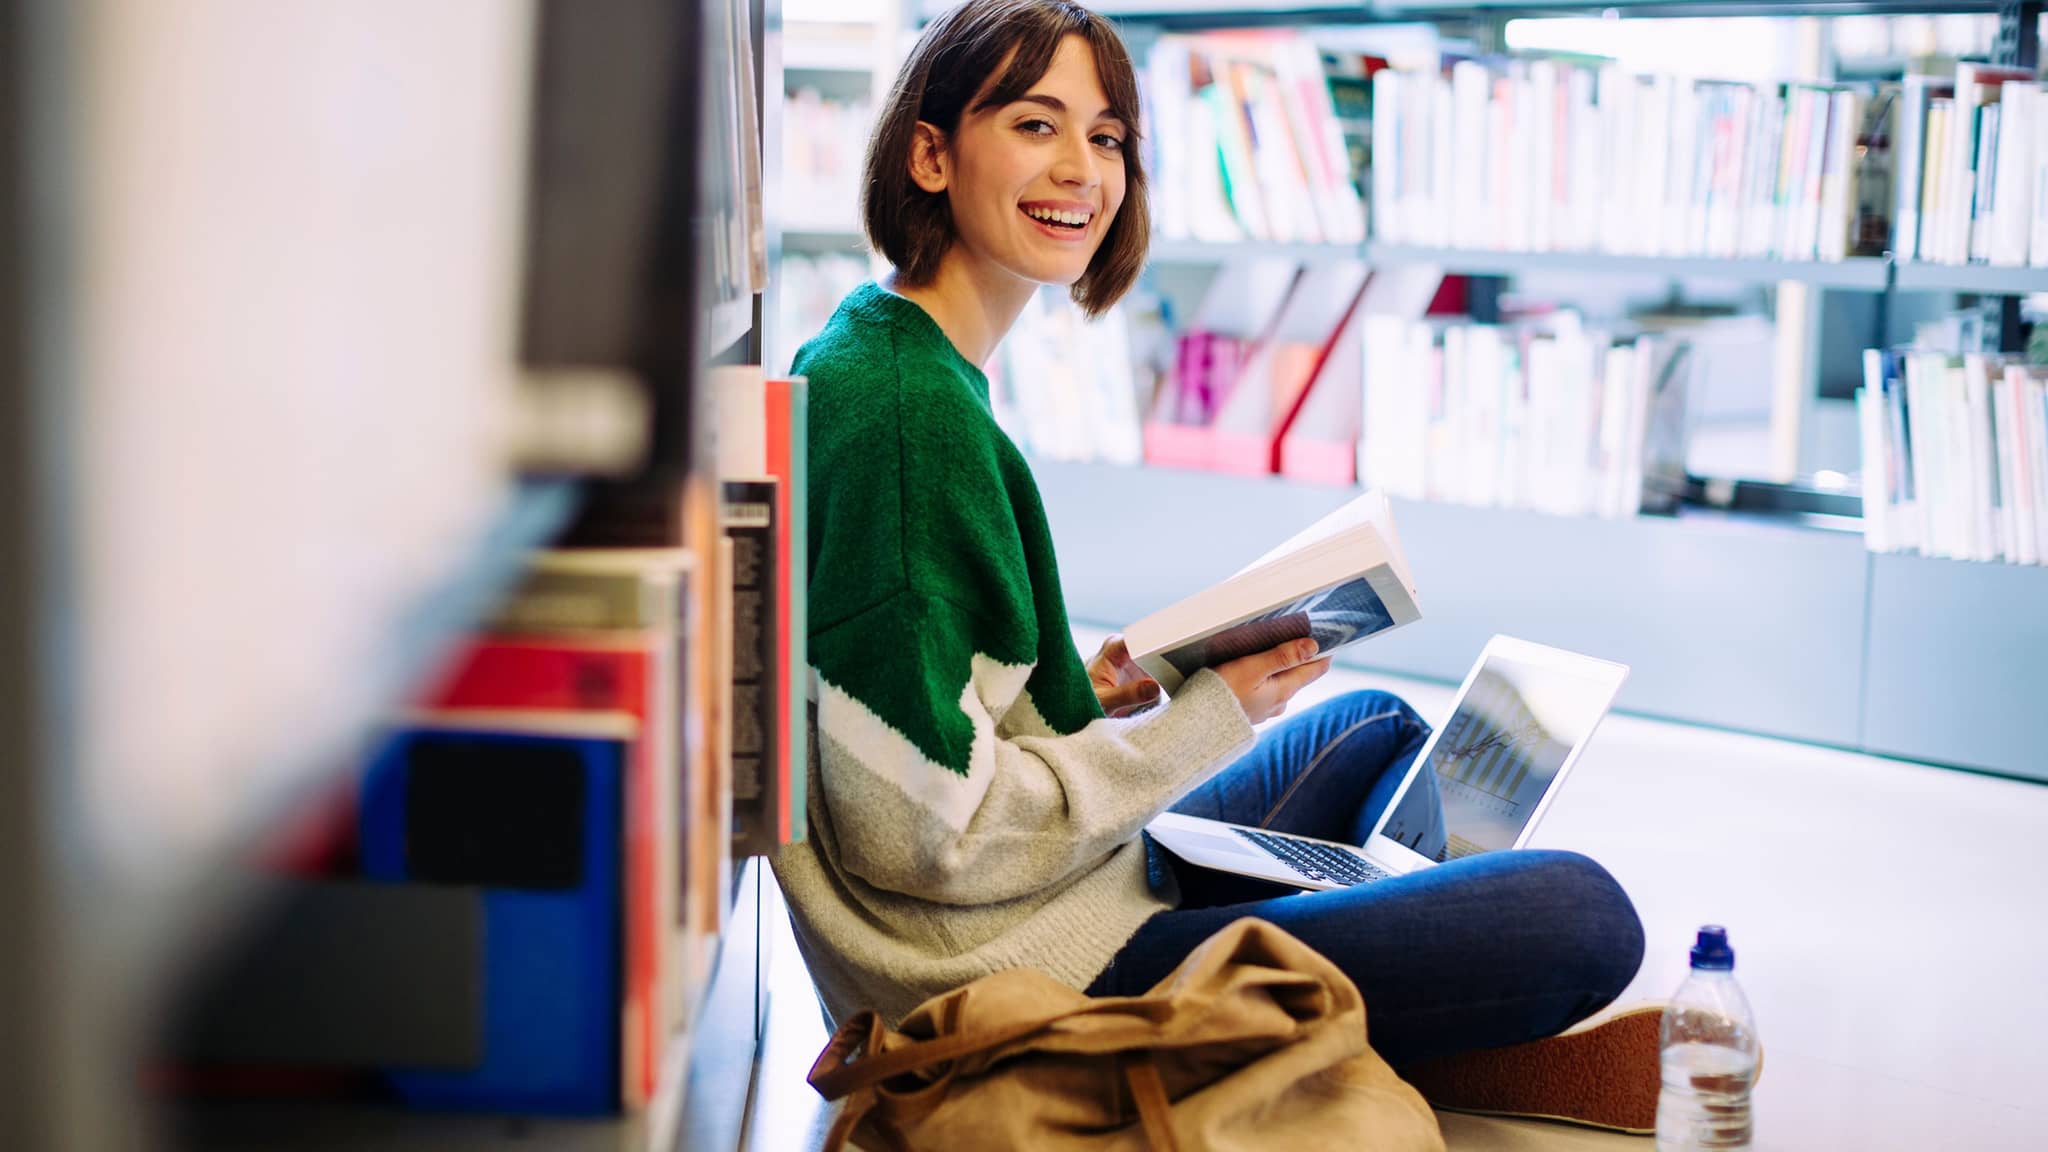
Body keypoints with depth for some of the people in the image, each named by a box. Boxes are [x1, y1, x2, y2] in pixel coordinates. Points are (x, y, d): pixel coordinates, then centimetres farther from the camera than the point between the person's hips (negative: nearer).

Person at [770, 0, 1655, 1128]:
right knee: (1582, 914, -16)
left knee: (1380, 727, 28)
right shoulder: (913, 411, -22)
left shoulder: (870, 352, 9)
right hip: (1021, 972, -11)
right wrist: (1204, 722, -15)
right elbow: (931, 837, -24)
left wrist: (1086, 697, 4)